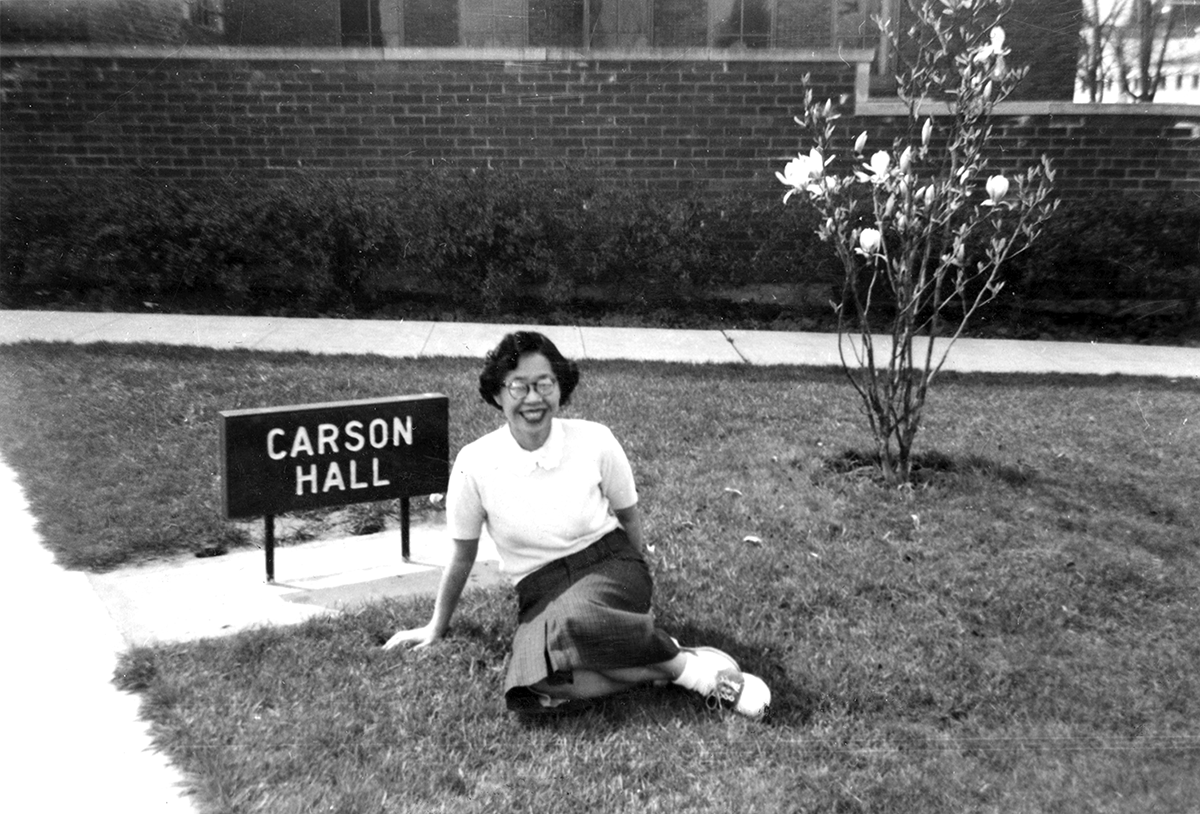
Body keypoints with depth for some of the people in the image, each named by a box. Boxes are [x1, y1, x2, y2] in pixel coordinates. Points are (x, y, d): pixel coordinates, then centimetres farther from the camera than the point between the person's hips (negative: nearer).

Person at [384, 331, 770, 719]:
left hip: (607, 567, -1)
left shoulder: (595, 441, -8)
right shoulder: (474, 464, -8)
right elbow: (463, 556, 6)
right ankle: (661, 662, -15)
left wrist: (636, 589, 16)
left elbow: (628, 516, 9)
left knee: (571, 619, -39)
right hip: (540, 592, 1)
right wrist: (436, 627, 16)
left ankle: (688, 665, -19)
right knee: (538, 690, -32)